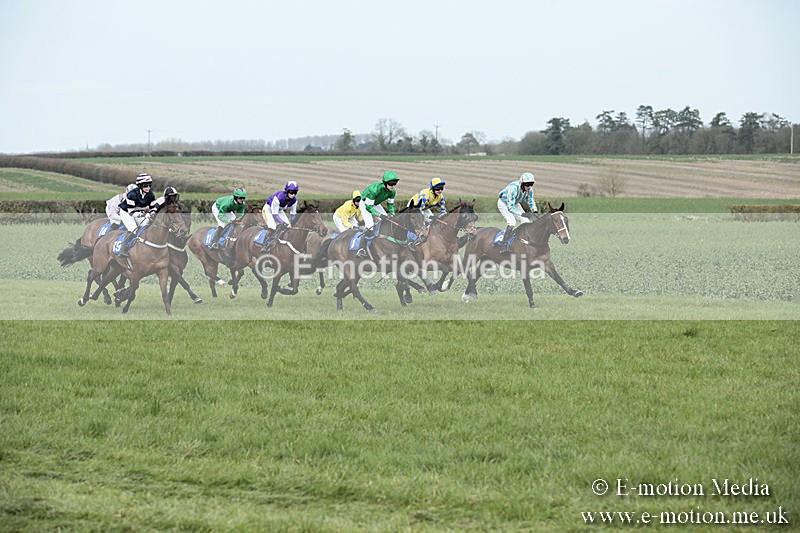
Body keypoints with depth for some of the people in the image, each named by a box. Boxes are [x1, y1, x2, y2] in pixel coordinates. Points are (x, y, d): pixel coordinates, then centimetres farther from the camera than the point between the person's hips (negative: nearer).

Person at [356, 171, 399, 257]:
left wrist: (392, 214, -17)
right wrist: (379, 214, -41)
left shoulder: (392, 191, -18)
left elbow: (390, 204, -1)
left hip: (375, 204, 7)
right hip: (365, 204, -7)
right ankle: (361, 249, -25)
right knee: (370, 226, -24)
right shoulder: (375, 189, -38)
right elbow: (368, 206, -33)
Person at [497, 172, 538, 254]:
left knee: (526, 222, -4)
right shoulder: (513, 188, -38)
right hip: (503, 203, -7)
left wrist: (535, 212, -20)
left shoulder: (529, 189, -16)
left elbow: (531, 202, -1)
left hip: (514, 203, 7)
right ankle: (504, 246, -28)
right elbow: (510, 207, -38)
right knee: (511, 222, -28)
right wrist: (522, 214, -46)